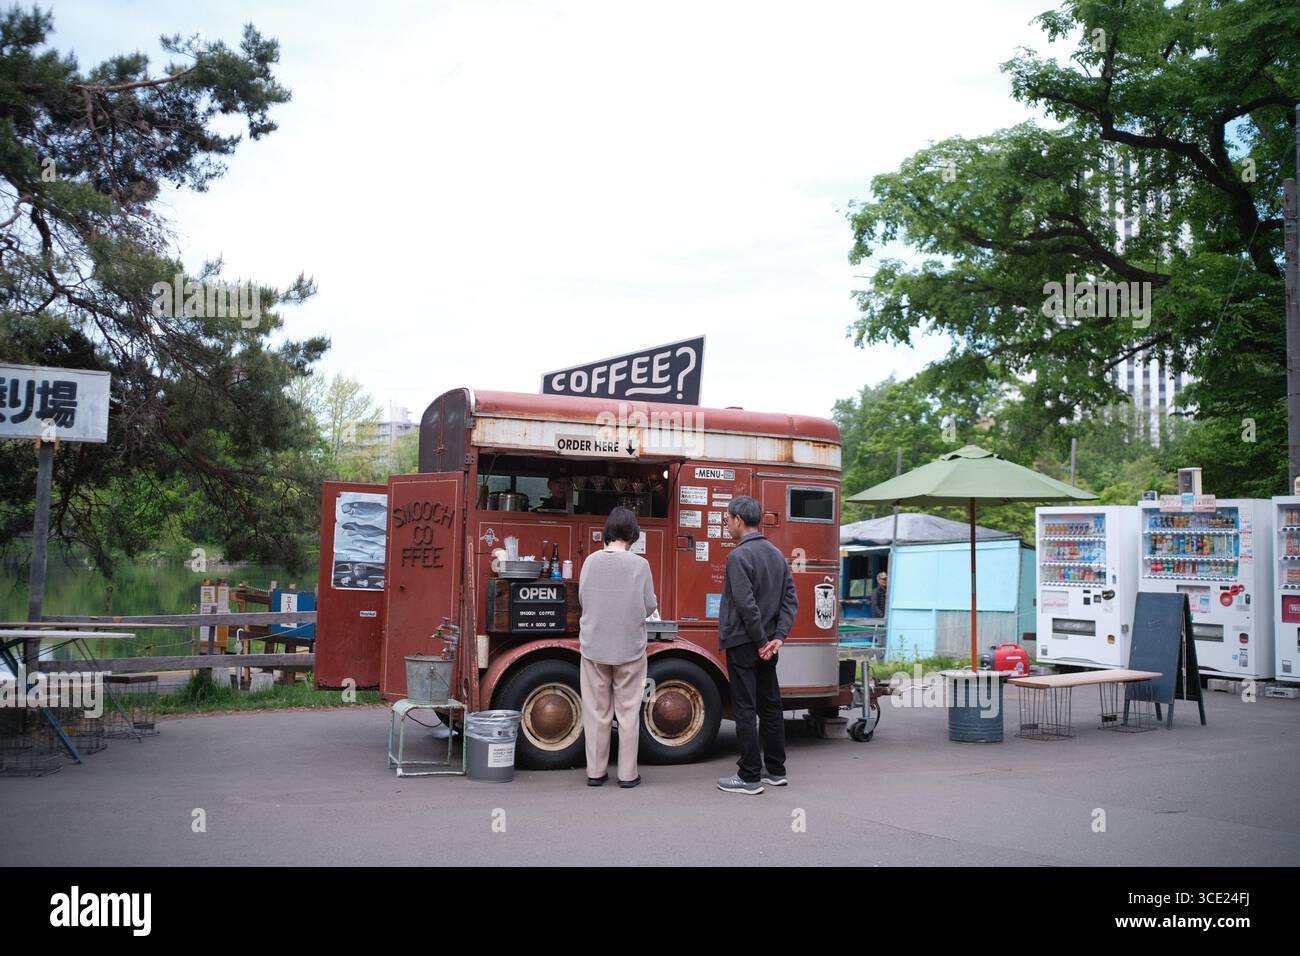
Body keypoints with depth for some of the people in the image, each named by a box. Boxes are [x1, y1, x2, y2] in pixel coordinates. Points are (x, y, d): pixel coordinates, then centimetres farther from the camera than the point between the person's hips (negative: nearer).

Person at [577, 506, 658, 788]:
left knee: (596, 711, 11)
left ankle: (596, 771, 17)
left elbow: (582, 599, 6)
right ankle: (627, 774, 11)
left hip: (594, 646, 2)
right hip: (629, 647, -2)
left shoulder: (591, 561, -4)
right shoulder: (639, 564, -11)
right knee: (628, 712, 7)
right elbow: (649, 607, -6)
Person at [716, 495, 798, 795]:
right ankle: (775, 770, 22)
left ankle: (750, 776, 1)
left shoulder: (739, 556, -15)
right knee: (770, 706, 14)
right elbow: (790, 600, 6)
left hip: (743, 645, -8)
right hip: (768, 644, 8)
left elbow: (747, 605, -21)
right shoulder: (777, 554, 10)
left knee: (745, 710, -2)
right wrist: (778, 637, -1)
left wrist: (761, 641, -13)